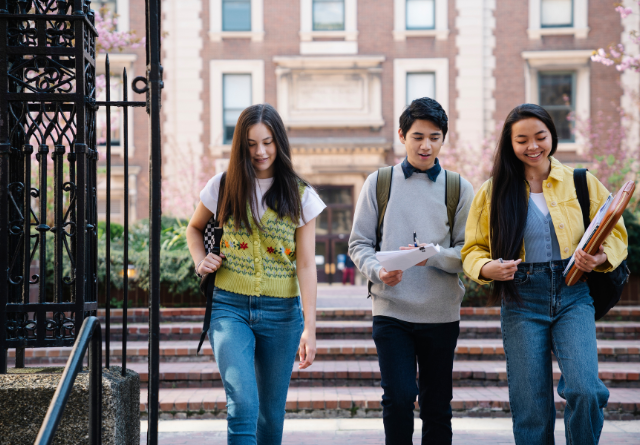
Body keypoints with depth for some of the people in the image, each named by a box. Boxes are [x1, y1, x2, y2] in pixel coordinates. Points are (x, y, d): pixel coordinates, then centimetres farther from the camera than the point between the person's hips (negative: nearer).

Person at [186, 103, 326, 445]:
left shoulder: (300, 196, 2)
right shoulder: (223, 187, 3)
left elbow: (306, 265, -2)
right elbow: (194, 228, 23)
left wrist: (309, 327, -9)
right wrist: (200, 260, 2)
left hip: (280, 312, 1)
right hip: (229, 306, -1)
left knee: (272, 413, 10)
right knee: (243, 405, -17)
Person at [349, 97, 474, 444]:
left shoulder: (459, 189, 5)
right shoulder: (379, 183, 5)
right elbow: (359, 243, 5)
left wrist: (432, 256, -19)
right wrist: (377, 270, -15)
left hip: (441, 314, 1)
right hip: (391, 311, -1)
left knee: (437, 404, 9)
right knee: (398, 398, -9)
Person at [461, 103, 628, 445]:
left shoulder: (582, 182, 7)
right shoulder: (493, 192, 7)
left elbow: (615, 235, 11)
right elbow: (472, 250, 10)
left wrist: (601, 258, -12)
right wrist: (487, 268, -13)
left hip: (573, 296, 0)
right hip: (521, 302, 1)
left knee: (585, 392, -19)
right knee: (530, 408, 0)